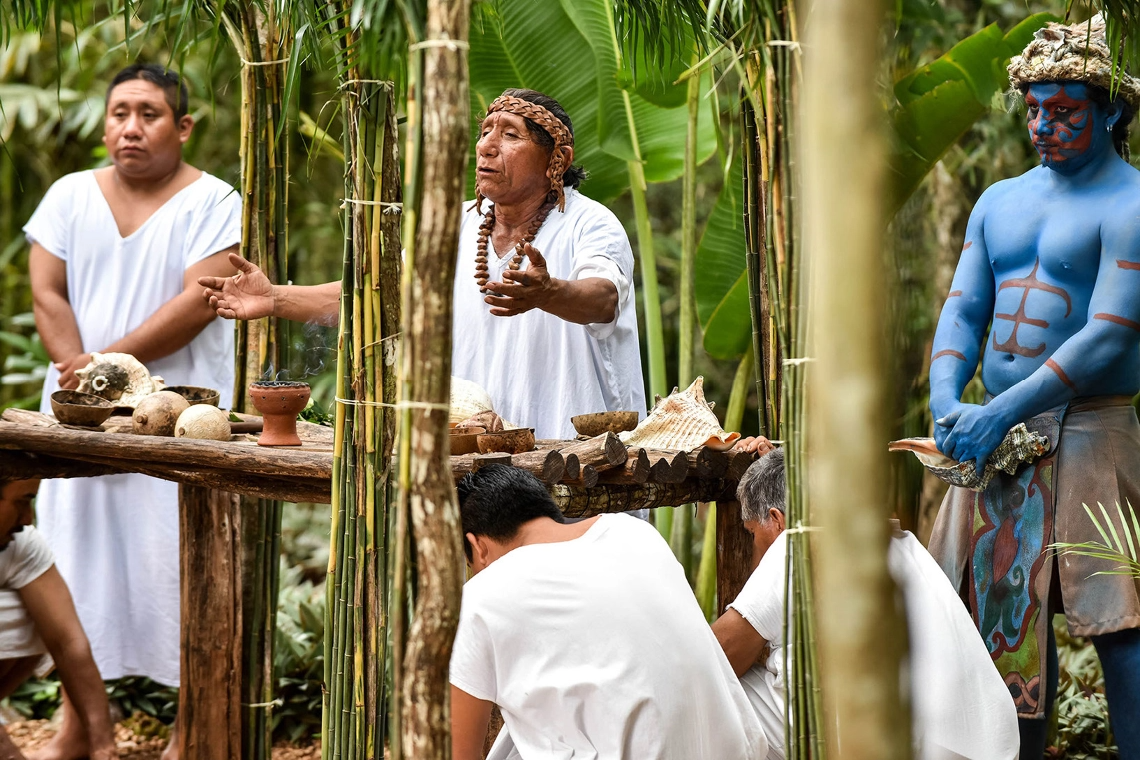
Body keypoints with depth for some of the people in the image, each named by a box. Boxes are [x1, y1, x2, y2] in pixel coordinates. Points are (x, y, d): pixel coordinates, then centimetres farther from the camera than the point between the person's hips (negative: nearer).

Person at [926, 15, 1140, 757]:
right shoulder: (1000, 202, 14)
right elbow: (962, 312, 9)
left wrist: (1003, 411, -23)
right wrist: (947, 402, -10)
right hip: (997, 431, 7)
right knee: (1009, 607, 12)